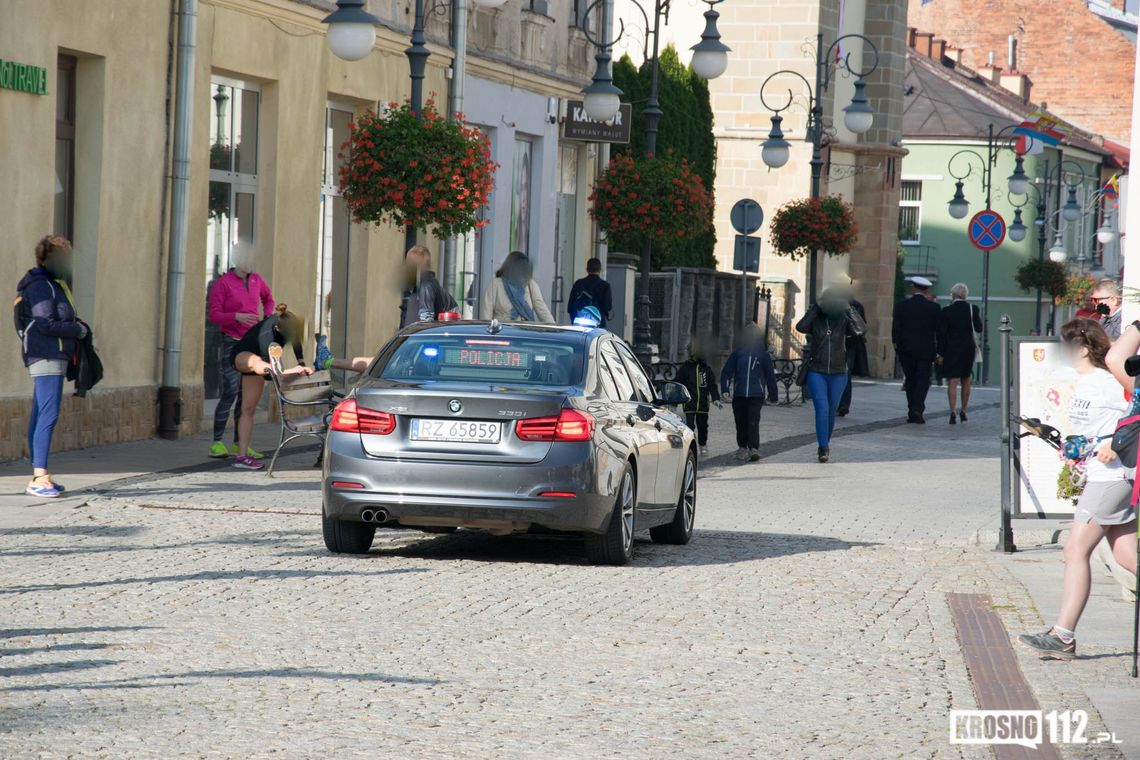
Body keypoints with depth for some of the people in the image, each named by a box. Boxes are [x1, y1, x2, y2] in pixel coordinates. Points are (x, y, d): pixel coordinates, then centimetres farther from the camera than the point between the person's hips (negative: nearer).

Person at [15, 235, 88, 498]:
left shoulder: (52, 285, 19)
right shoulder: (41, 286, -12)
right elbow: (46, 324, -18)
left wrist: (75, 328, 5)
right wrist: (78, 330, -7)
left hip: (51, 357, 11)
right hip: (47, 356, -11)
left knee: (40, 416, 10)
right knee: (49, 414, -16)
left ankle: (40, 476, 13)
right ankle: (39, 477, -21)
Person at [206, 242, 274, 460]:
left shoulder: (255, 280, 10)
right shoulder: (222, 283, -7)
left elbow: (268, 299, 30)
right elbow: (214, 315, -11)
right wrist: (238, 317, -25)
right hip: (232, 344, -6)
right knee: (230, 392, -14)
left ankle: (239, 444, 12)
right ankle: (217, 444, -9)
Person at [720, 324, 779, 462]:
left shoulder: (764, 355, 5)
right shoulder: (737, 353, 6)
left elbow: (770, 375, 10)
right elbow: (726, 371, 5)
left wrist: (773, 395, 10)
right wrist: (725, 389, -6)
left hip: (756, 395, -2)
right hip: (739, 394, 2)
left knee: (753, 421, -14)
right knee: (741, 422, 6)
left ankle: (754, 449, -20)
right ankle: (742, 447, 20)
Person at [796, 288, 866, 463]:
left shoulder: (843, 320, -2)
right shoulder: (815, 319, -3)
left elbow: (860, 329, -21)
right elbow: (801, 327, -24)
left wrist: (849, 309, -22)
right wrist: (816, 309, -26)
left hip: (838, 373, 2)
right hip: (816, 373, -2)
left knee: (831, 411, 11)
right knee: (822, 408, -15)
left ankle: (825, 445, 31)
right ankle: (823, 448, -18)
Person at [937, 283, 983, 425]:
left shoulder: (946, 311, -8)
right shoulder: (972, 309, -4)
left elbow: (942, 334, -7)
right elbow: (978, 328, 3)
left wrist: (941, 353, -3)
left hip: (951, 349, -3)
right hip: (969, 348, 3)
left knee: (952, 382, -3)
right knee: (966, 381, 18)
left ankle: (953, 412, -16)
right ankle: (963, 411, 22)